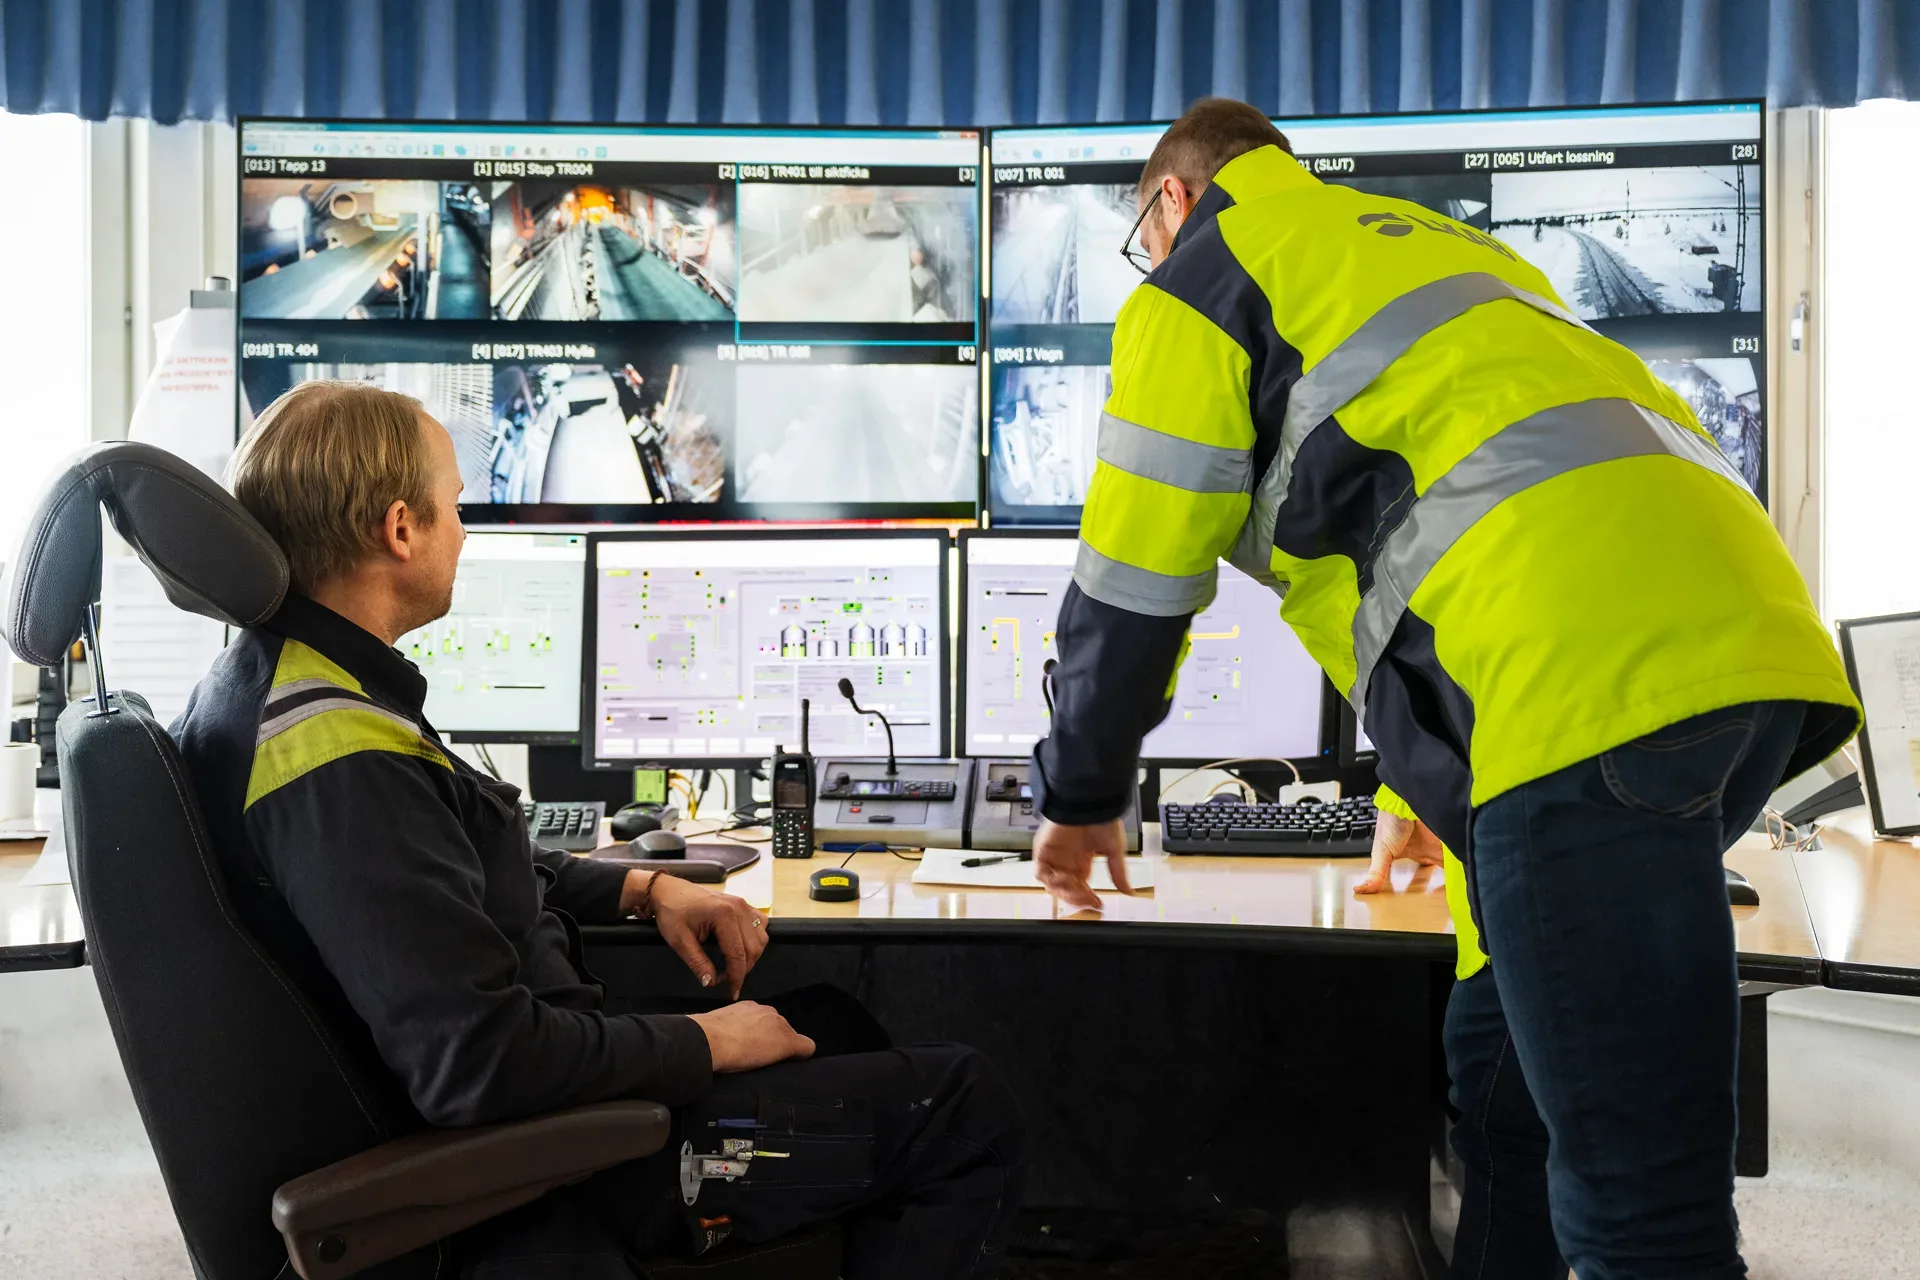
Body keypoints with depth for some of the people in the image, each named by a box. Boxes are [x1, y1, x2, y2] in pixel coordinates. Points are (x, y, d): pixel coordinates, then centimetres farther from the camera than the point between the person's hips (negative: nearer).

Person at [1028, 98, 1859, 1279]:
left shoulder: (1204, 271, 13)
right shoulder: (1425, 242, 37)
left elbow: (1133, 585, 11)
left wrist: (1080, 801, 27)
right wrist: (1418, 787, 51)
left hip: (1594, 676, -9)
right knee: (1502, 1072, 18)